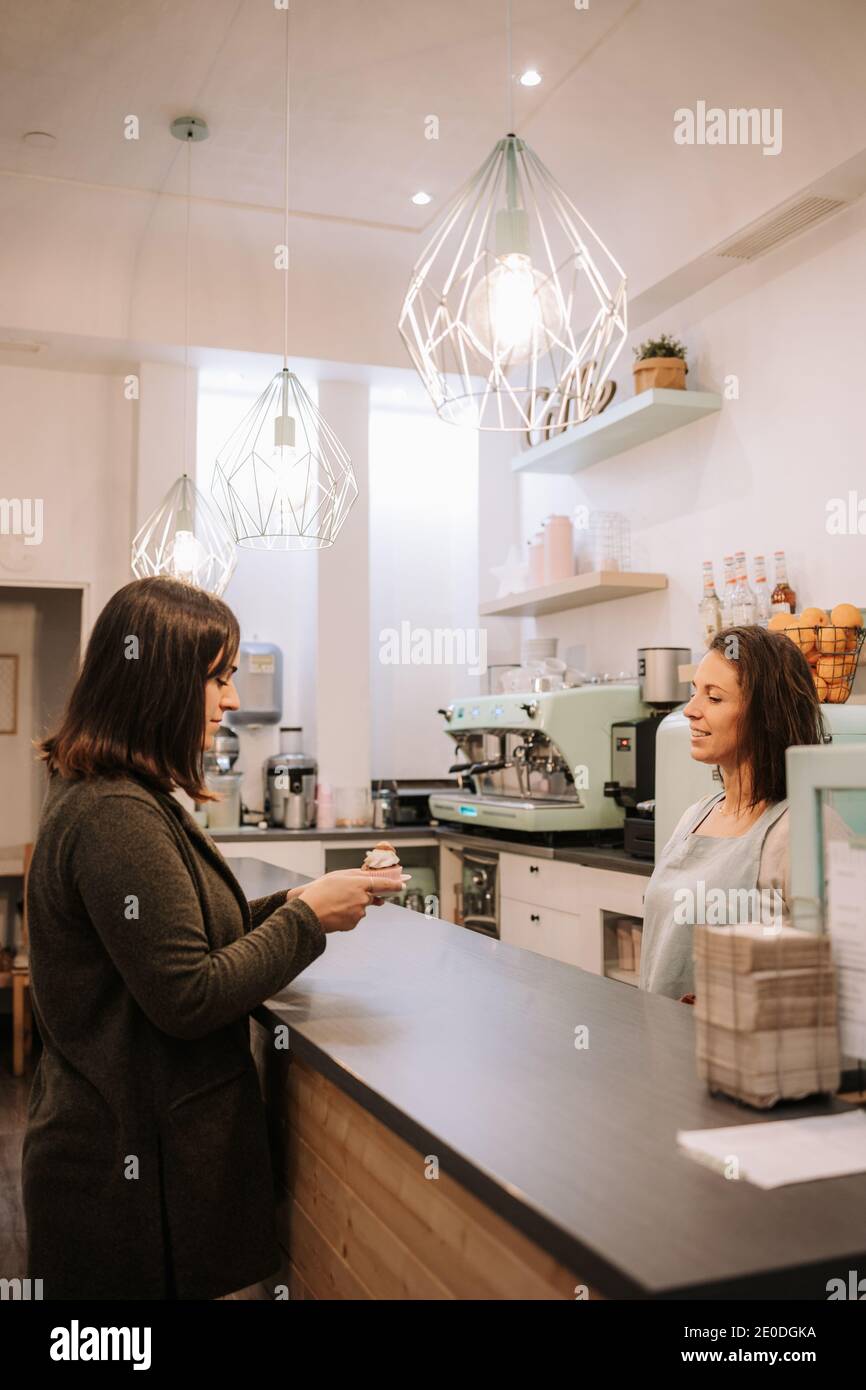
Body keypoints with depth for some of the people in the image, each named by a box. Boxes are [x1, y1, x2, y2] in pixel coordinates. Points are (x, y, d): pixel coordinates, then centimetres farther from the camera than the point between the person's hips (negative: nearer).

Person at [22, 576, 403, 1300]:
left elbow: (177, 934, 11)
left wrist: (293, 905, 0)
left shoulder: (96, 795, 7)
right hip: (136, 1168, -10)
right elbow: (188, 998, -23)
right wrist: (307, 918, -14)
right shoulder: (117, 818, -25)